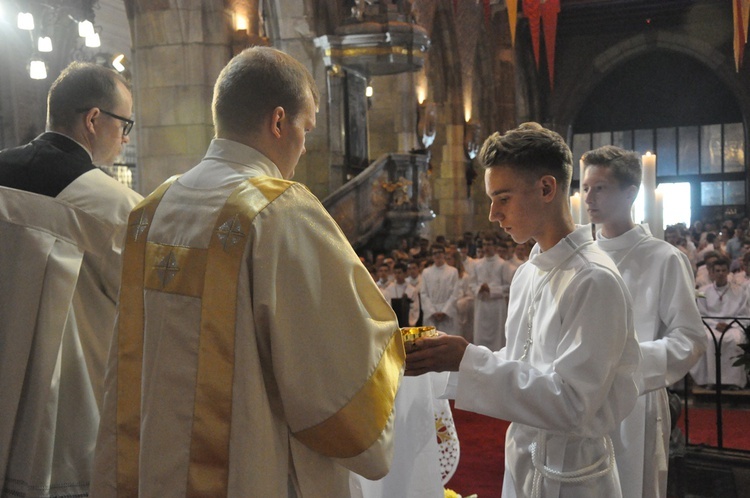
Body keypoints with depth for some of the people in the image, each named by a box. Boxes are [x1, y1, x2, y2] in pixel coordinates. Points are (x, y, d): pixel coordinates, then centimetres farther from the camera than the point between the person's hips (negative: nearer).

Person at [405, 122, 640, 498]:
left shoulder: (594, 281, -21)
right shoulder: (526, 274, 5)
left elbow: (570, 404, -25)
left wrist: (468, 359, -28)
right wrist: (447, 361, -3)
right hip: (522, 467, 8)